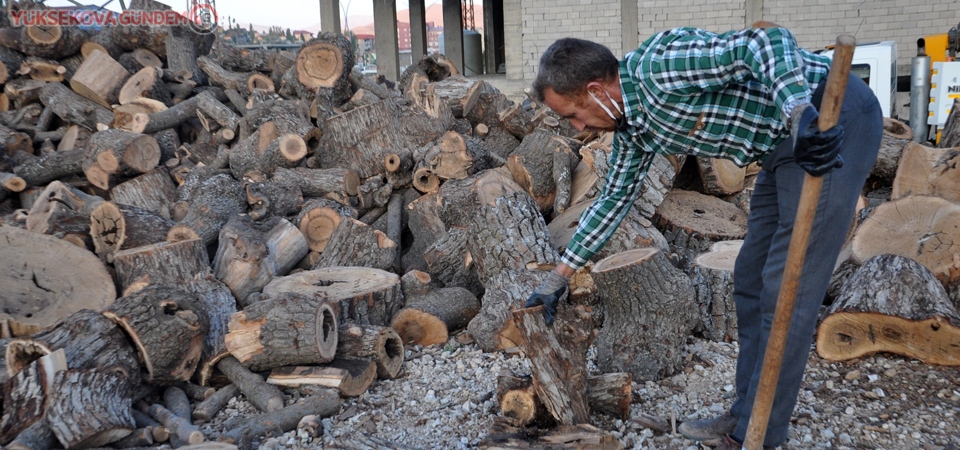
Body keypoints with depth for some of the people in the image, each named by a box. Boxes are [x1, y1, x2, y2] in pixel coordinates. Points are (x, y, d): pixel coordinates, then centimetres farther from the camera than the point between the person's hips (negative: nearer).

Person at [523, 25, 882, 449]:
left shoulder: (657, 67, -21)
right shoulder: (632, 126, 8)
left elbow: (767, 39, -27)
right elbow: (614, 198, 20)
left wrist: (801, 114, -41)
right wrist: (558, 277, 24)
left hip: (832, 125, -10)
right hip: (786, 143, 10)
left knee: (787, 287, -8)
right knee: (751, 280, 12)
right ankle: (745, 415, 23)